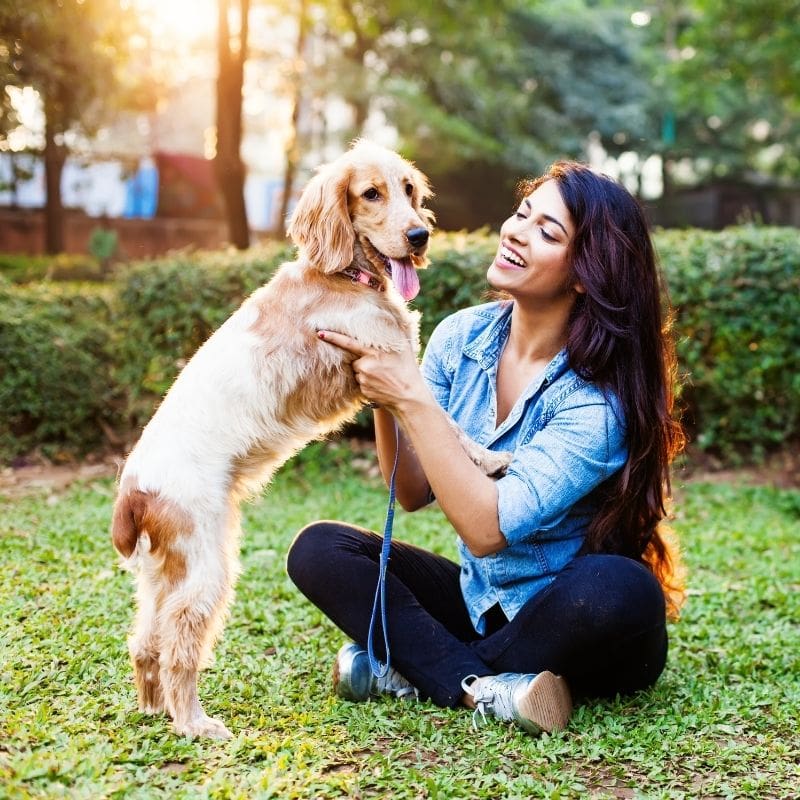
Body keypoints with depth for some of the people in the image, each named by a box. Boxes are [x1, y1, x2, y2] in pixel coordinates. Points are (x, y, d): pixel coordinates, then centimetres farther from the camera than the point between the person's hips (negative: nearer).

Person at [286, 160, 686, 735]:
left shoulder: (599, 395, -22)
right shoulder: (463, 337, -6)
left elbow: (486, 528, -29)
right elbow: (413, 493, -5)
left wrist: (413, 400, -29)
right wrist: (385, 400, -22)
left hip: (575, 624, -4)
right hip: (479, 602, 5)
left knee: (620, 589, -38)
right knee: (318, 550, -12)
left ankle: (413, 670, -18)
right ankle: (484, 688, -23)